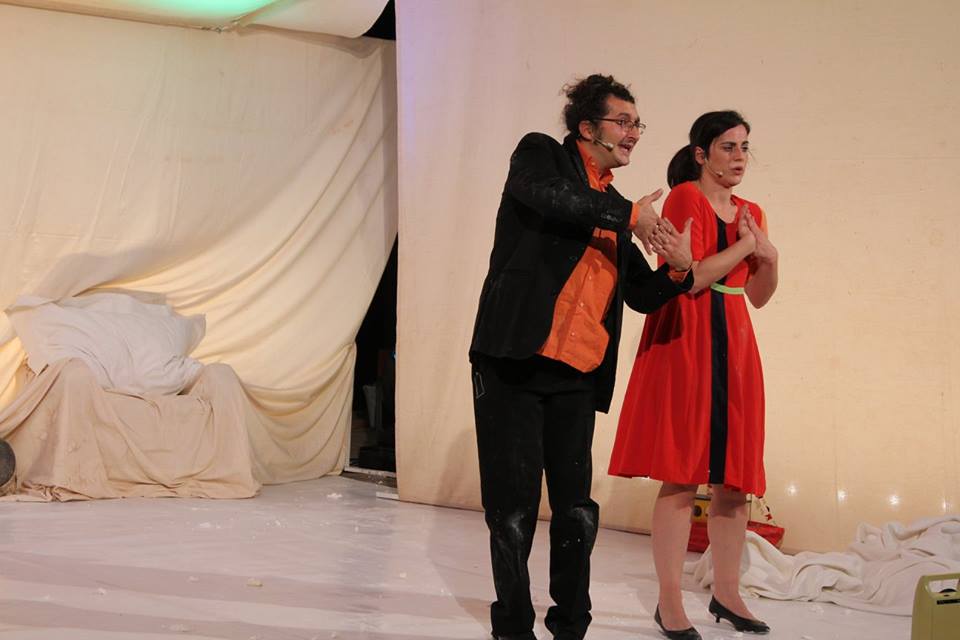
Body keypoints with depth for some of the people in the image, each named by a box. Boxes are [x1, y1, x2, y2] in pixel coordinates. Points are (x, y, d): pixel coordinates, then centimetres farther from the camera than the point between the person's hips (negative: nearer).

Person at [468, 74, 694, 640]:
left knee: (577, 511, 6)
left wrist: (678, 269, -3)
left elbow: (643, 296, 18)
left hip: (577, 380, 5)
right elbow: (548, 196, -21)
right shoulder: (540, 154, 3)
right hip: (513, 365, -5)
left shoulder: (617, 209, 18)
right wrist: (629, 215, -14)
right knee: (514, 508, 3)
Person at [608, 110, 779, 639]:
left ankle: (726, 594, 21)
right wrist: (743, 246, -8)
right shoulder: (685, 197, -4)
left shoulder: (751, 213, 17)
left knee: (733, 477, 8)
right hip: (685, 342, -7)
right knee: (681, 476, -6)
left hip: (734, 345, 7)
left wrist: (769, 257, 2)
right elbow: (689, 278, -15)